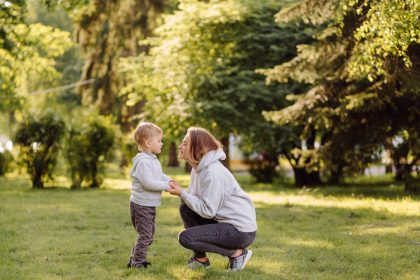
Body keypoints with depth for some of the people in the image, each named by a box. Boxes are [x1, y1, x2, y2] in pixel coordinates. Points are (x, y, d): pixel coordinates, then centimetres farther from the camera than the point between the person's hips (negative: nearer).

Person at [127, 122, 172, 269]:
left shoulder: (153, 160, 12)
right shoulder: (143, 161, -22)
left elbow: (160, 175, 22)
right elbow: (148, 182, -29)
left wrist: (169, 181, 2)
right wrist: (167, 186, -23)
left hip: (149, 206, 10)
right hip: (141, 205, -10)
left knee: (149, 235, 18)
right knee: (145, 235, -7)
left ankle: (134, 260, 27)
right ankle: (137, 263, 3)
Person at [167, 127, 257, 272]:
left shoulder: (213, 172, -22)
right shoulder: (198, 168, 8)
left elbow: (207, 211, -22)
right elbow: (196, 199, 6)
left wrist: (182, 193, -17)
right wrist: (179, 191, -12)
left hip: (241, 230, -9)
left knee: (185, 238, -16)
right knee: (185, 208, 5)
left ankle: (237, 253, -5)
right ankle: (201, 258, 12)